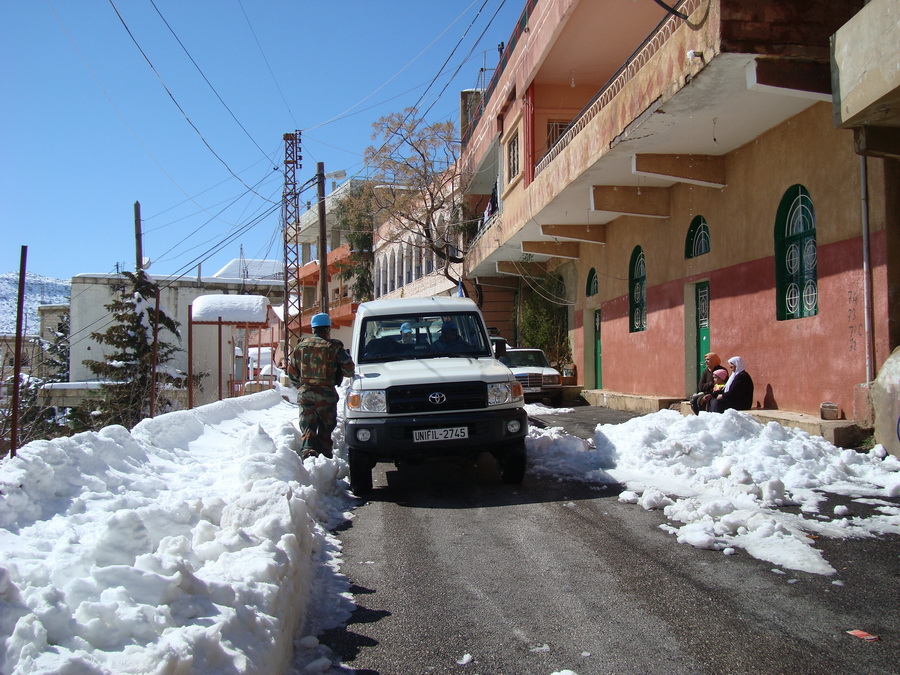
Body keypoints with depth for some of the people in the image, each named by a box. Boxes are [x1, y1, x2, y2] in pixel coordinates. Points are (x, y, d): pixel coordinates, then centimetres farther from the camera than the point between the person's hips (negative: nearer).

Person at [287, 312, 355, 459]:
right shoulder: (334, 347, -6)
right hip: (326, 394, -2)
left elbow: (291, 371, 9)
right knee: (325, 429, 10)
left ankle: (308, 452, -17)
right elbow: (349, 369, -6)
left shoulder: (301, 345, 5)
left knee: (307, 428, 4)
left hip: (304, 393, 2)